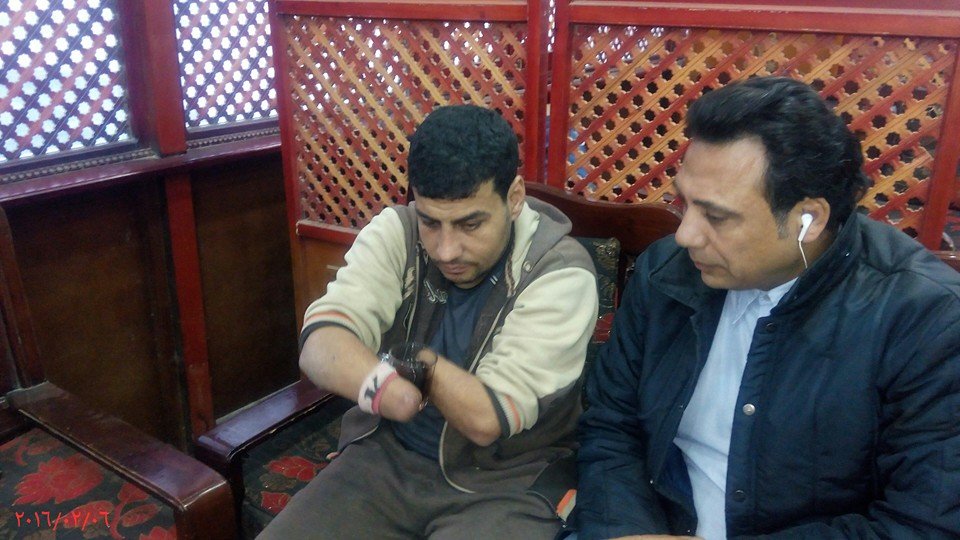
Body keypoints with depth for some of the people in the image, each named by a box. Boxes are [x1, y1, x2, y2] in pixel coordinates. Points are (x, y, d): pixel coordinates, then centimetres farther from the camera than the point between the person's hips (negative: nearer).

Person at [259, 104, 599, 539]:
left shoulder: (560, 273, -17)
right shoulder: (395, 231, -7)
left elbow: (488, 418, -20)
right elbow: (320, 343, -18)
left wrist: (407, 356, -12)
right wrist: (378, 381, -37)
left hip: (505, 483, -2)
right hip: (385, 457, 3)